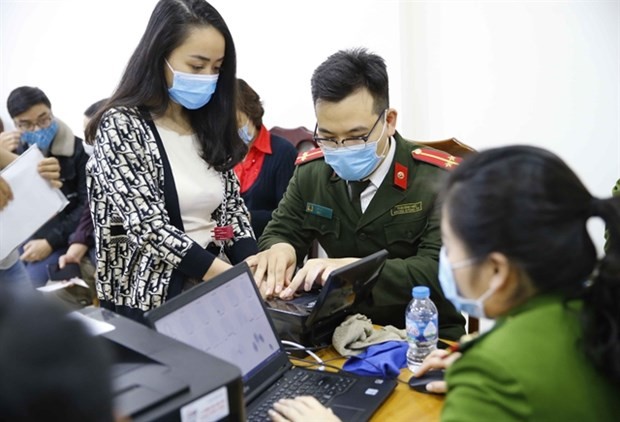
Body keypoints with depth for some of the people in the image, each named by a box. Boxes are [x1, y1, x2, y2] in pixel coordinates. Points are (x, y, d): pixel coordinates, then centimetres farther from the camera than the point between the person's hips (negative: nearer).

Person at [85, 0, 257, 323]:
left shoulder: (210, 129, 8)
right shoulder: (121, 126, -10)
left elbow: (233, 209, 8)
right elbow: (148, 227, -19)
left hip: (213, 293, 5)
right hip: (149, 300, -5)